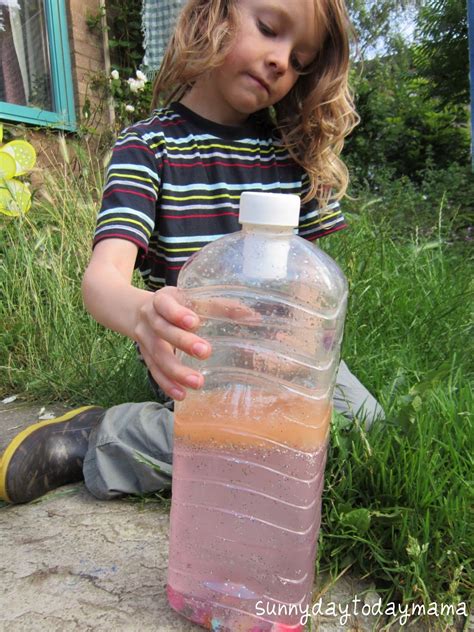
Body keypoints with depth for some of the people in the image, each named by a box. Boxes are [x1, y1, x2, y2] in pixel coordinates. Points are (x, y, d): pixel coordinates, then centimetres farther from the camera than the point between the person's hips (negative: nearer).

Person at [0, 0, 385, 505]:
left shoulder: (294, 150, 6)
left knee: (364, 420, -14)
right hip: (197, 361, -6)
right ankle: (99, 436, -8)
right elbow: (103, 275, -23)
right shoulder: (148, 146, -8)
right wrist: (143, 312, -48)